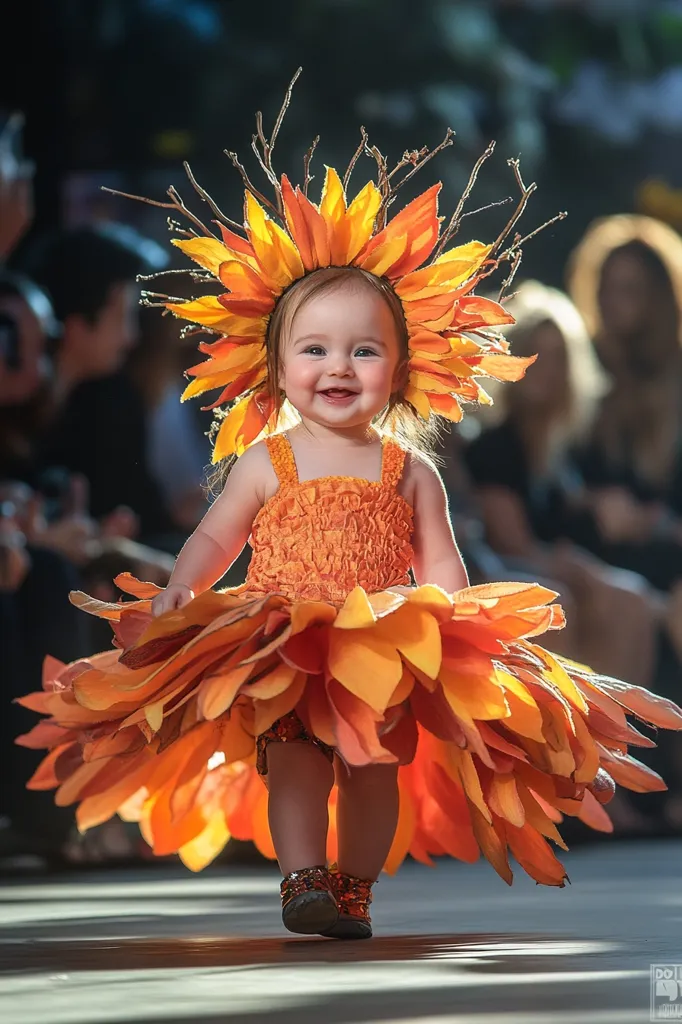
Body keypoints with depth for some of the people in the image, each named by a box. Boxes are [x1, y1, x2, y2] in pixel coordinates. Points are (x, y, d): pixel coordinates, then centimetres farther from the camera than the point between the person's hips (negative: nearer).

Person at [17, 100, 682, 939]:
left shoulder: (410, 474, 6)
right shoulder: (267, 462, 4)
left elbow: (443, 573, 7)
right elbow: (213, 538, 10)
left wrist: (464, 629, -9)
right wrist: (178, 592, -6)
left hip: (386, 660, 1)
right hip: (282, 653, -1)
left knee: (376, 769, 1)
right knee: (295, 764, -11)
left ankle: (355, 887, 11)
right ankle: (303, 879, -10)